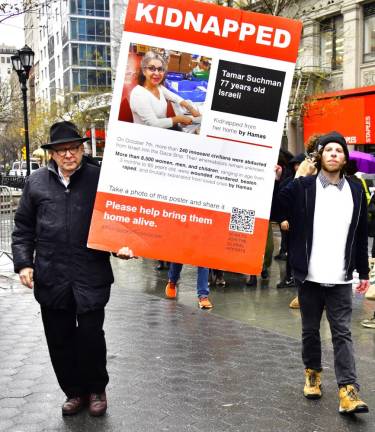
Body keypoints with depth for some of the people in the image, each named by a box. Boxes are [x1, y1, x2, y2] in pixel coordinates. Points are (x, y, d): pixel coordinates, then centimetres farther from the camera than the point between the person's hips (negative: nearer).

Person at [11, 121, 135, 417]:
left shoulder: (100, 179, -2)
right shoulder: (36, 182, 7)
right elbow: (23, 228, 11)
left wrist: (121, 245, -14)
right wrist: (23, 263, 2)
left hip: (91, 275, -3)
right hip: (50, 276, 3)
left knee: (91, 334, 2)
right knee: (59, 338, 11)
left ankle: (96, 390, 26)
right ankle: (74, 391, 29)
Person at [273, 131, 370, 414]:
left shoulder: (356, 191, 6)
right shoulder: (302, 186, -2)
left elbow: (361, 235, 10)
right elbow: (275, 210, -1)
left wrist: (364, 272, 11)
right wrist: (273, 181, -14)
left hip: (341, 279, 1)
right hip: (309, 275, 0)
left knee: (342, 333, -1)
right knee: (310, 330, 14)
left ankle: (348, 391, -1)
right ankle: (313, 374, 33)